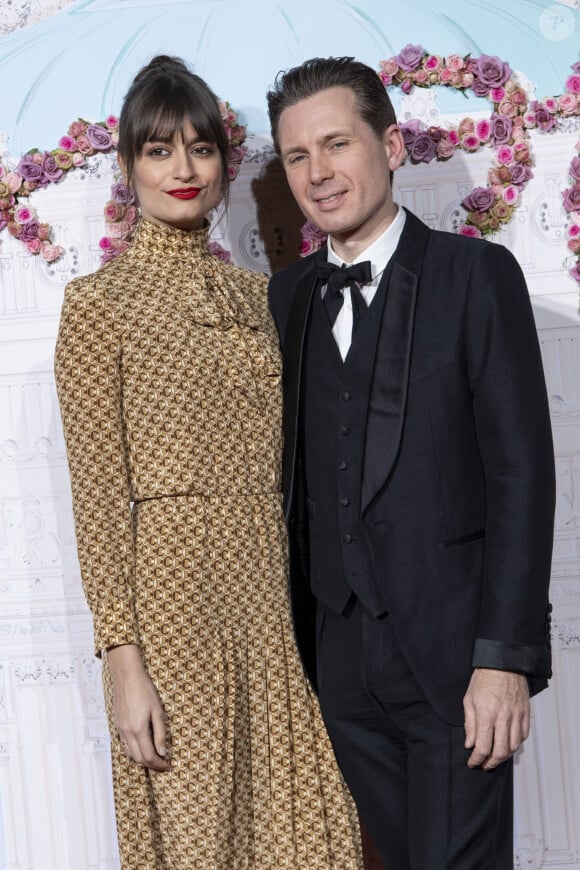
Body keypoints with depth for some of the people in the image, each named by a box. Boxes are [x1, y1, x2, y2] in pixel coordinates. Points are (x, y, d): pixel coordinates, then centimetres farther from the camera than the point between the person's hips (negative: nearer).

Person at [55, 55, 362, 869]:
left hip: (269, 596, 5)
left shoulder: (255, 294, 12)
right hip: (174, 599, -5)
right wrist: (123, 660, -14)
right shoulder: (100, 301, -4)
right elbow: (98, 494, -9)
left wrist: (300, 612, 8)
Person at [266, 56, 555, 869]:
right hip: (340, 655, 4)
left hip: (452, 649, -4)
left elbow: (521, 471, -9)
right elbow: (296, 472, 10)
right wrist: (298, 636, 6)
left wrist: (507, 655, -14)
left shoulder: (476, 274, -4)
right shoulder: (288, 295, 10)